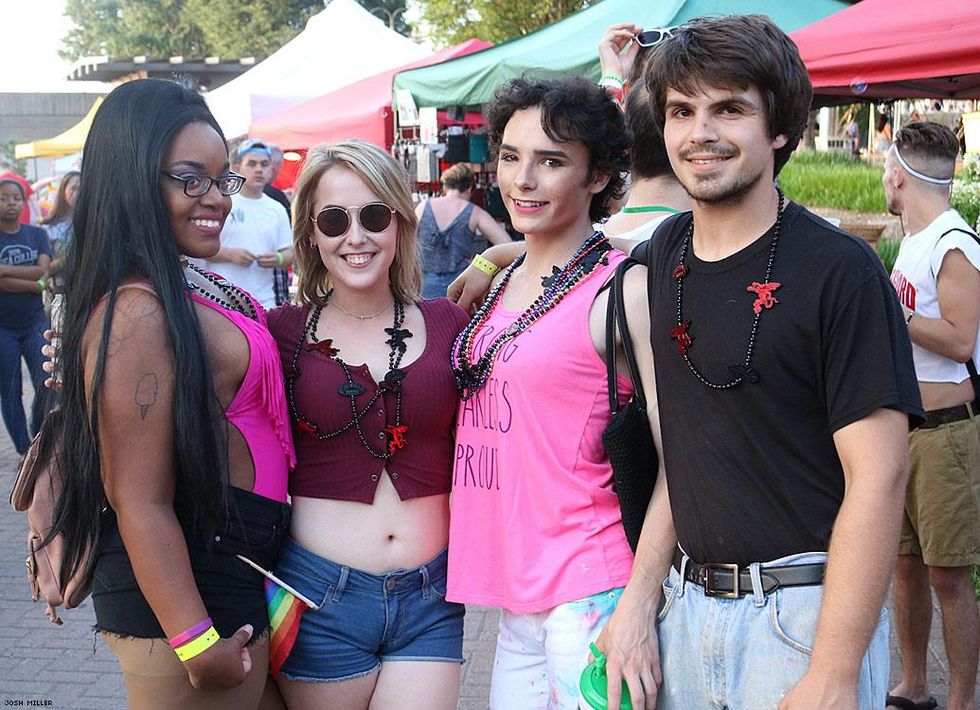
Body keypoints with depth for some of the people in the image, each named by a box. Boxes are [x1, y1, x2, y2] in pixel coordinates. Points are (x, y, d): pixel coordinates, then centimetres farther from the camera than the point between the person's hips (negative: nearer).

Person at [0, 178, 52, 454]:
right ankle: (24, 451, 15)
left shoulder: (37, 235, 5)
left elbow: (43, 272, -9)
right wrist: (36, 284, -15)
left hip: (35, 322, 2)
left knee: (47, 387, -4)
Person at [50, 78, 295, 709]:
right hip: (184, 591, -10)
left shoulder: (187, 286, 8)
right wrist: (198, 644, -23)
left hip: (232, 574, 10)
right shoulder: (139, 314, -21)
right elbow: (140, 502, -23)